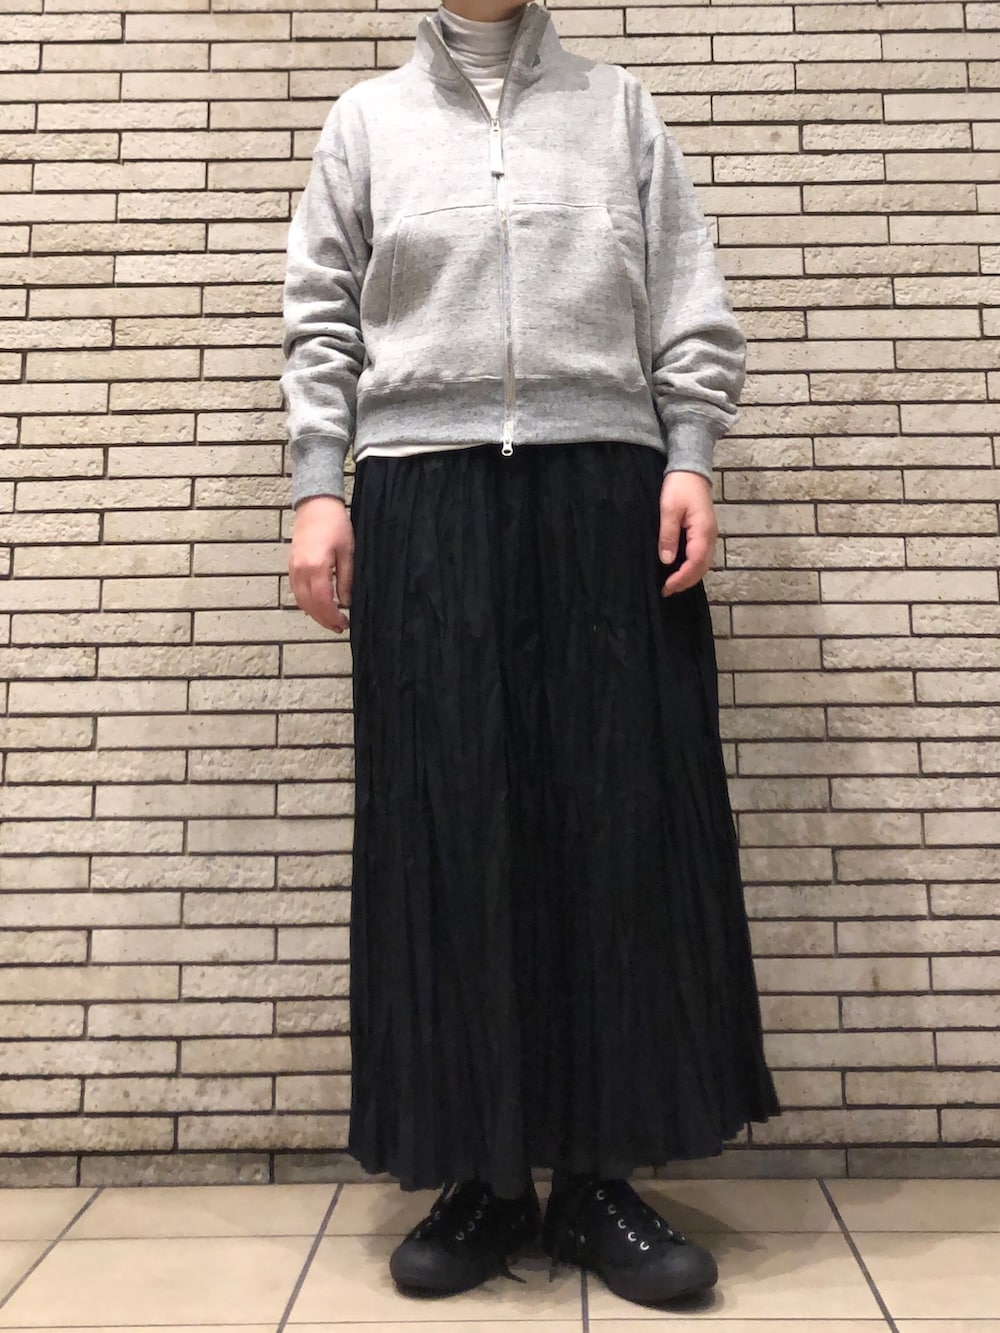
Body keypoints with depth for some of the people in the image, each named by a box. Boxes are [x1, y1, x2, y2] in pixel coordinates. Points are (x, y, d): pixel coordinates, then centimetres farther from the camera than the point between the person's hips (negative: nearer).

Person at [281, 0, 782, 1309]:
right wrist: (317, 489, 1)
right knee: (446, 827, -3)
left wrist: (690, 461, -2)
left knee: (622, 820, -4)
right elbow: (321, 321, 12)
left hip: (607, 487, 1)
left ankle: (601, 1176, 9)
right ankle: (479, 1177, 9)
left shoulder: (620, 107, 20)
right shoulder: (367, 118, 20)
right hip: (423, 494, 0)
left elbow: (690, 308, 12)